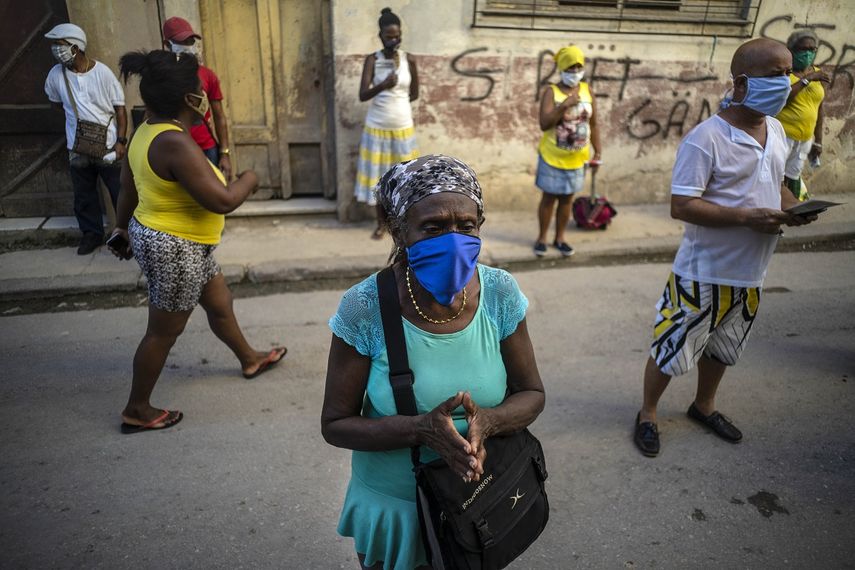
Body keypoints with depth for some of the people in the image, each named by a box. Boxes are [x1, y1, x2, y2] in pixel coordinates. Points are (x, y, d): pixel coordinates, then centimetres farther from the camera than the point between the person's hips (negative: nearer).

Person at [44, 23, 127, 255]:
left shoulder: (102, 72, -10)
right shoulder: (56, 74, -2)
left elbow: (120, 108, -7)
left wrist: (121, 141, -12)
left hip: (108, 146, -3)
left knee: (120, 192, 7)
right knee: (84, 195, 12)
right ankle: (92, 233, 28)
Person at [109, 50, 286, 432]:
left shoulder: (148, 131, 2)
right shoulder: (175, 143, -28)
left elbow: (128, 187, 13)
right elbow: (222, 201, -30)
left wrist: (123, 228, 27)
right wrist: (249, 179, -10)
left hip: (182, 244, 10)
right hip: (175, 249, -10)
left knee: (220, 304, 24)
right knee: (164, 332, 7)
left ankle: (250, 359, 46)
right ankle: (136, 410, 24)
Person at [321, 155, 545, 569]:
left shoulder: (500, 293, -15)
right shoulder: (365, 309, -22)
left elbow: (531, 394, -5)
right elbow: (335, 424, -14)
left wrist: (488, 421, -26)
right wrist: (422, 429, -30)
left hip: (482, 500, 3)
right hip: (393, 509, -2)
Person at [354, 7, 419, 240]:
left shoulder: (409, 60, -1)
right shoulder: (372, 60, -5)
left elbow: (414, 94, 10)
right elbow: (362, 95, -16)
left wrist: (394, 101, 7)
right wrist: (383, 86, -32)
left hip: (403, 127, 1)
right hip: (377, 127, -1)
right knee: (378, 175, 6)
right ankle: (381, 223, 20)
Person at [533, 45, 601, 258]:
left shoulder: (587, 91, 2)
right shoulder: (551, 91, -10)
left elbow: (593, 124, 7)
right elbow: (544, 124, -21)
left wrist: (597, 152, 4)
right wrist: (564, 105, -29)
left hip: (576, 158, 4)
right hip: (552, 157, -3)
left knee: (567, 199, 12)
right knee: (549, 198, 6)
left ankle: (560, 238, 25)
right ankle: (542, 238, 20)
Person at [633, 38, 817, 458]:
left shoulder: (777, 130, 6)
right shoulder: (706, 138, -20)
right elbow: (682, 206, -23)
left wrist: (793, 207, -2)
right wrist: (747, 217, -27)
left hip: (749, 272, 8)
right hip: (704, 272, -7)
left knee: (722, 347, 22)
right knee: (672, 349, 4)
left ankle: (704, 406, 45)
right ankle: (647, 415, 26)